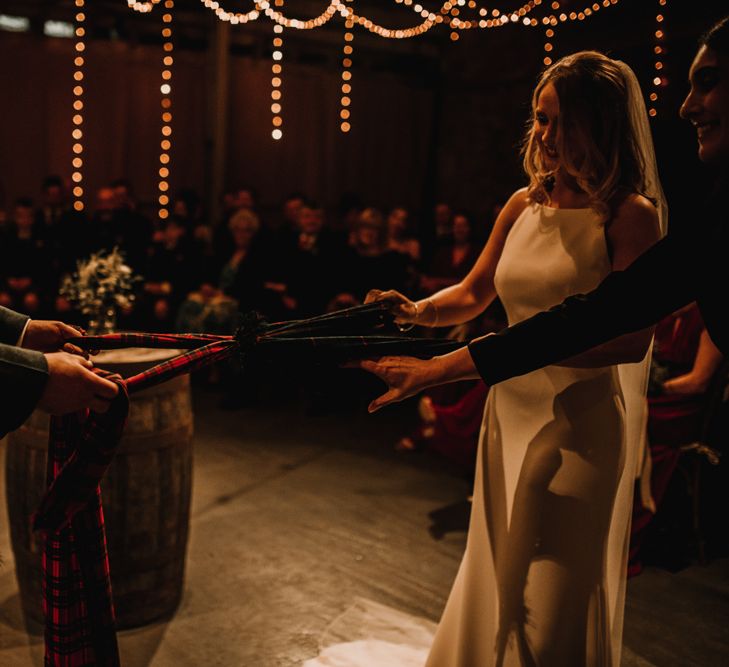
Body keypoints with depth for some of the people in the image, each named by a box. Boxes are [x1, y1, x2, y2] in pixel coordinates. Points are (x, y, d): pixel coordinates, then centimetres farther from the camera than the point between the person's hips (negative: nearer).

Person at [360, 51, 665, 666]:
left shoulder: (630, 216, -12)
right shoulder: (524, 205, 7)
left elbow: (630, 341, -20)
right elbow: (472, 295, 13)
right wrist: (418, 312, -6)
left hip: (580, 423, -6)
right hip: (508, 412, 6)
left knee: (550, 609, 4)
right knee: (495, 585, 21)